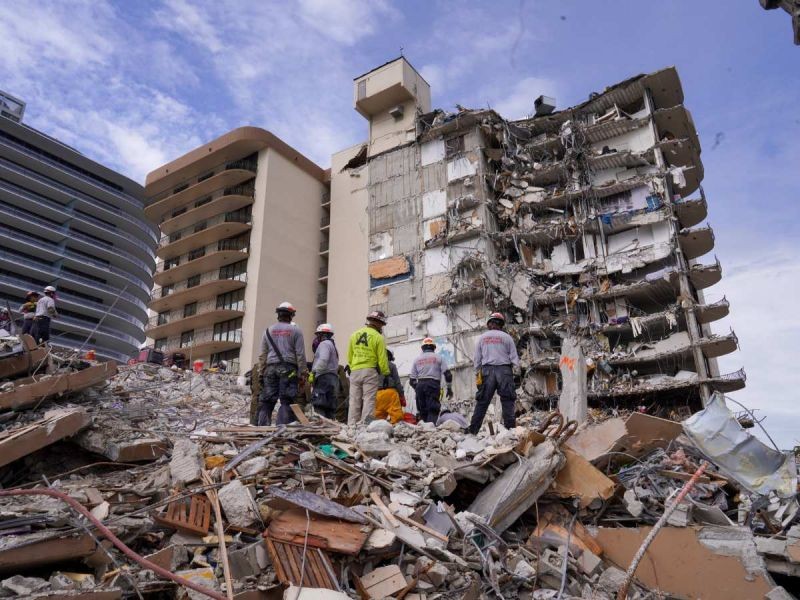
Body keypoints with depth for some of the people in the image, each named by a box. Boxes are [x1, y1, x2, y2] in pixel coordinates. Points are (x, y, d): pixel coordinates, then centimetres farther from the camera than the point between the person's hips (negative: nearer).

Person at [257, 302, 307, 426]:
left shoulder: (268, 330, 14)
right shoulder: (295, 330, 3)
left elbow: (263, 354, 13)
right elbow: (300, 354, -1)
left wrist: (261, 372, 16)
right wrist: (302, 374, 1)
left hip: (271, 368, 4)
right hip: (288, 369, -3)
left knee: (266, 401, 5)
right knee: (287, 401, -4)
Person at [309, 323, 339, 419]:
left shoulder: (324, 344, -2)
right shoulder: (332, 345, 29)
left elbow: (323, 360, -20)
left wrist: (313, 372, -21)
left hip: (324, 377, -10)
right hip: (333, 378, 10)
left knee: (319, 405, -16)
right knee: (330, 406, 7)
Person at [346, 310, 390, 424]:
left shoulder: (355, 334, 10)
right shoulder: (378, 337, -6)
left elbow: (349, 356, 12)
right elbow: (382, 358, -8)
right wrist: (386, 374, -2)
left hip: (355, 371, 5)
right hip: (370, 372, -5)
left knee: (354, 401, 8)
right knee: (369, 400, -2)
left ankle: (351, 425, 8)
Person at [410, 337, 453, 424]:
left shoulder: (417, 359, 16)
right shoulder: (438, 357, 9)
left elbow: (412, 378, 13)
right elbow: (447, 373, 2)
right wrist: (449, 388, 10)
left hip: (420, 385, 3)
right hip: (433, 384, -3)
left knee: (422, 410, 10)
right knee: (433, 410, -9)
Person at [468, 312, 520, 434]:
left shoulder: (482, 338, 11)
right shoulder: (506, 337, 5)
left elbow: (477, 359, 10)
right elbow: (514, 357, 3)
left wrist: (477, 375, 13)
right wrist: (516, 373, 5)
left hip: (487, 370, 2)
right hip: (504, 370, -2)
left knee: (482, 402, 4)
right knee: (507, 401, 2)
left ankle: (473, 430, 2)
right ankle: (510, 427, -2)